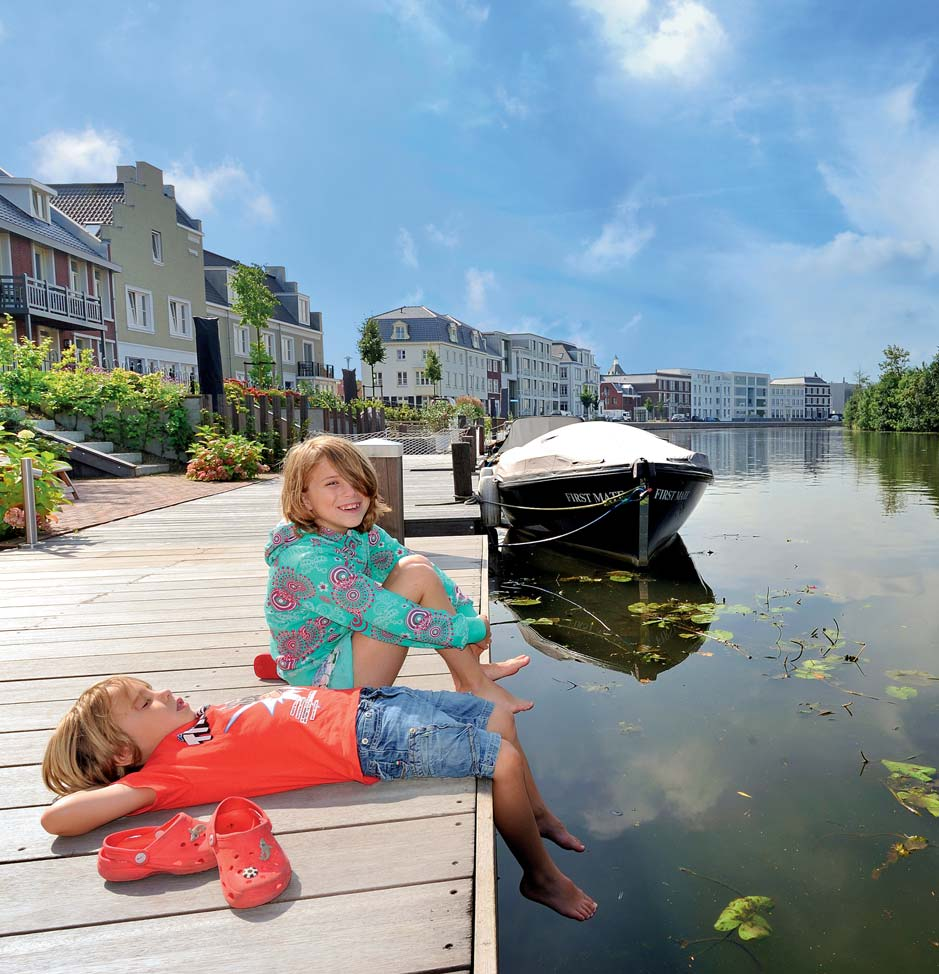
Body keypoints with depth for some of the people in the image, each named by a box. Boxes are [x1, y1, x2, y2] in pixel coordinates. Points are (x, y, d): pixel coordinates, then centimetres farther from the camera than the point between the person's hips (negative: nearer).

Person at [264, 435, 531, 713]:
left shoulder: (362, 533, -3)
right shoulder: (308, 560, -29)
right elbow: (393, 617, -30)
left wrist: (469, 615, -12)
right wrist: (473, 629, -19)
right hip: (320, 679, -8)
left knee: (415, 564, -5)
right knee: (418, 576, -21)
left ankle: (469, 668, 0)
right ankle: (475, 686, -7)